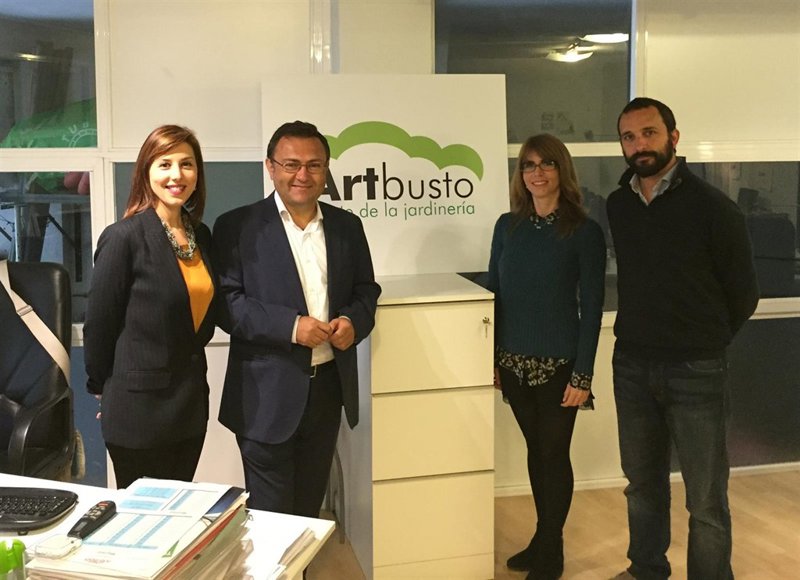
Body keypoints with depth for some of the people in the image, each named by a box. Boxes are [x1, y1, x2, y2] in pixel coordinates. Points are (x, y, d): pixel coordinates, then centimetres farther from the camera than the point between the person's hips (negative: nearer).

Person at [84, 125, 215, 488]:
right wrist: (102, 387, 1)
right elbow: (99, 323, -9)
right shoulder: (124, 237, -14)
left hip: (191, 402, 6)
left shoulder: (201, 235, 6)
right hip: (140, 405, -6)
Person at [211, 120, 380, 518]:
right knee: (270, 517, 5)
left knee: (310, 509, 18)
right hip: (267, 394, -4)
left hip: (329, 388, 4)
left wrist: (354, 321, -8)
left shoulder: (347, 226, 8)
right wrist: (291, 325, -22)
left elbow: (366, 290, 15)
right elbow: (225, 302, -11)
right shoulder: (237, 227, -5)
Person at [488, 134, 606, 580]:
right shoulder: (508, 226, 4)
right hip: (514, 361, 4)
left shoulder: (584, 231, -9)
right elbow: (494, 293, 8)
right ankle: (543, 539, 31)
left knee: (554, 452, 6)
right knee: (535, 449, 16)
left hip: (558, 363, -4)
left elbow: (591, 306, -9)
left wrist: (582, 374, -13)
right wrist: (490, 357, 5)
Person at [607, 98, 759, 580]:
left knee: (706, 500, 3)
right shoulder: (618, 206, 4)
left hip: (696, 372, -5)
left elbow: (744, 295, -2)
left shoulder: (713, 208, -11)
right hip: (632, 365, 5)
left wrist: (705, 344, 7)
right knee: (643, 483, 19)